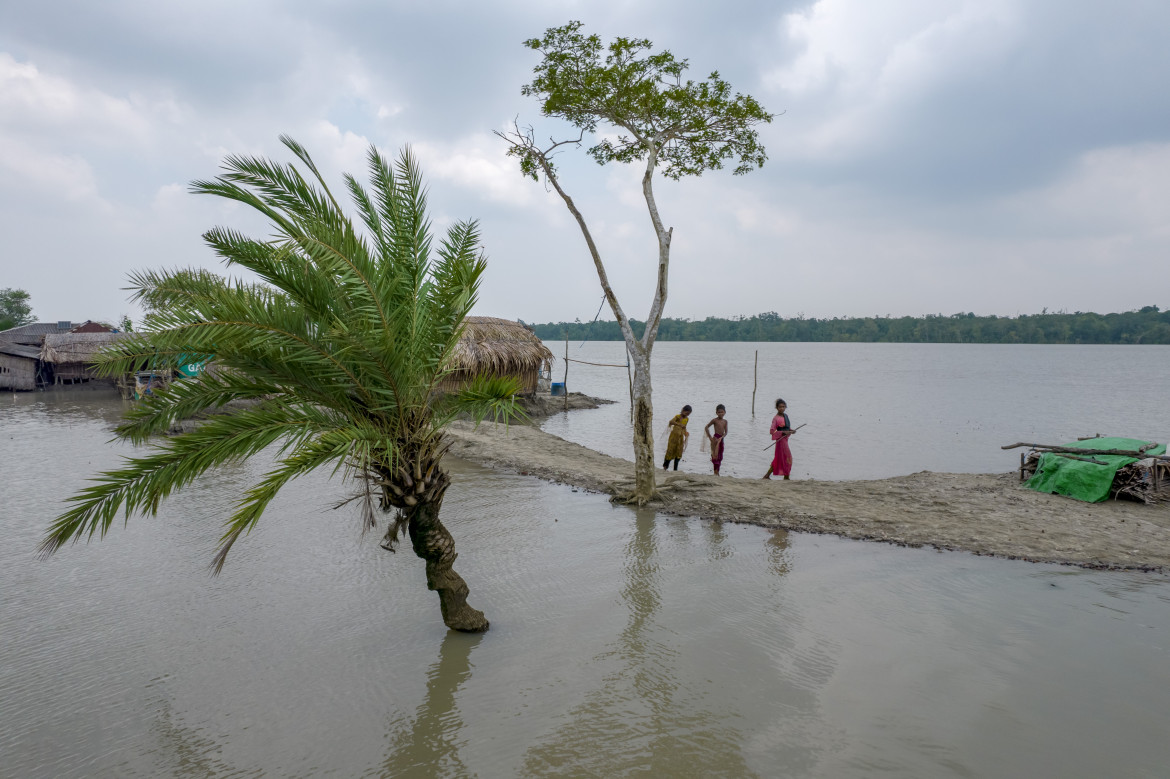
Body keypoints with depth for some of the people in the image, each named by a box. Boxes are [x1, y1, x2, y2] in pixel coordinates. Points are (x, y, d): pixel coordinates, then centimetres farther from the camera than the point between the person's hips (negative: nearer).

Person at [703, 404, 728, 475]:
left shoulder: (725, 421, 8)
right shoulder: (715, 420, -5)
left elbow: (726, 432, 4)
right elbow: (706, 427, -3)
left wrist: (721, 437, -13)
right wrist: (710, 437, -6)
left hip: (721, 439, 6)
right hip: (715, 439, -6)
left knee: (720, 457, 9)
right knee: (715, 455, -7)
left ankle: (717, 472, 16)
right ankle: (716, 472, -6)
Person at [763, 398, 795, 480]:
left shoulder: (785, 416, 9)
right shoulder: (776, 418, -16)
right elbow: (772, 431, -20)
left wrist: (791, 430, 2)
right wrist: (784, 432, -25)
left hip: (785, 439, 8)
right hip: (781, 440, -8)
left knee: (779, 459, 13)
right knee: (787, 458, -1)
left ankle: (767, 475, 20)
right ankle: (786, 478, 10)